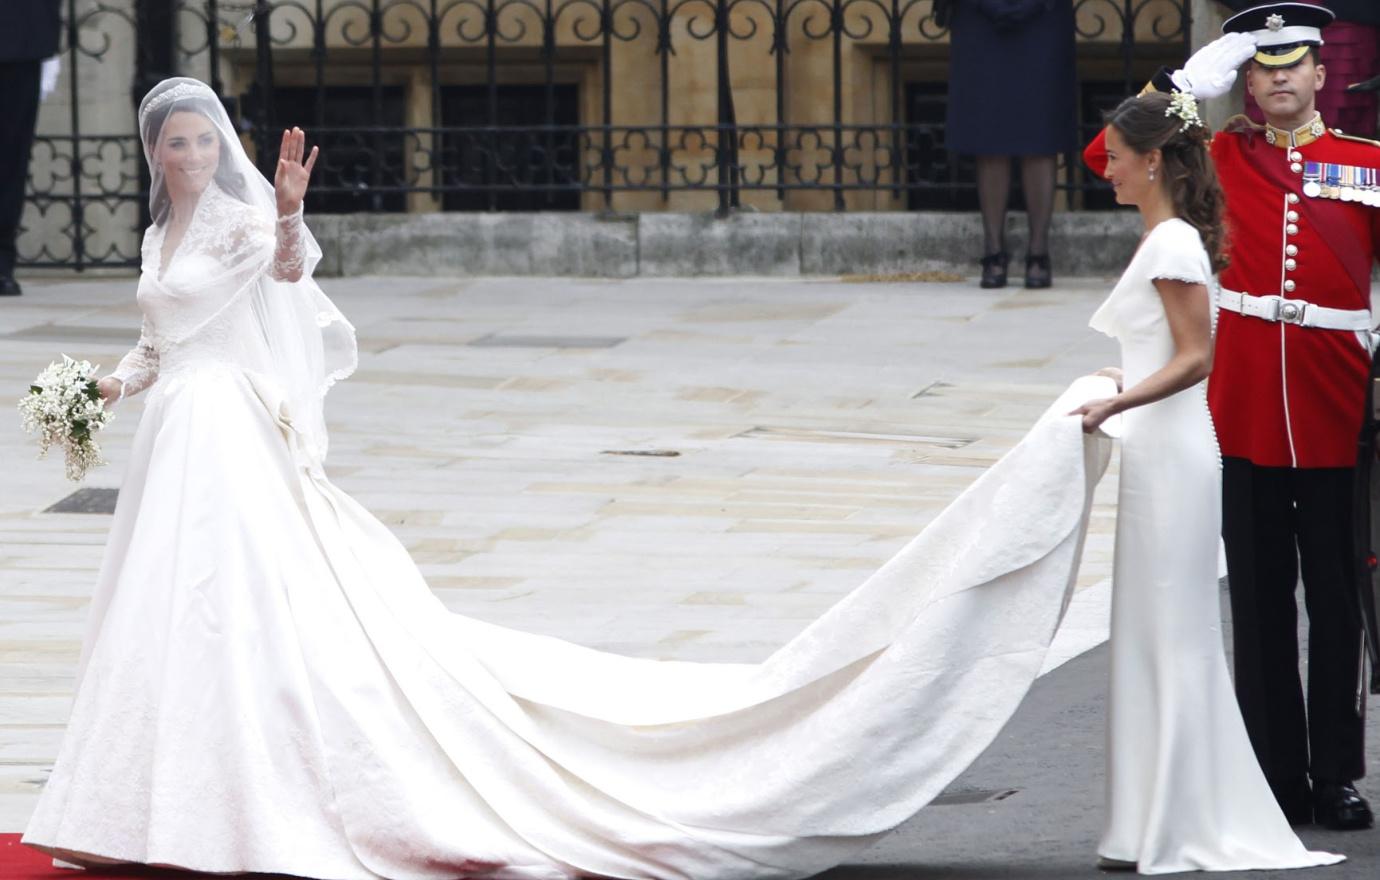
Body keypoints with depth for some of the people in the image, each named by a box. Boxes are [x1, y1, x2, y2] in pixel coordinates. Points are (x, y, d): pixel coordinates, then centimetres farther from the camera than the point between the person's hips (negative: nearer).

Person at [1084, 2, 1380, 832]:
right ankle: (1280, 779, 11)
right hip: (1245, 414, 1)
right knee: (1260, 602, 5)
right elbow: (1106, 156, 2)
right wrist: (1189, 81, -4)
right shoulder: (1222, 159, 6)